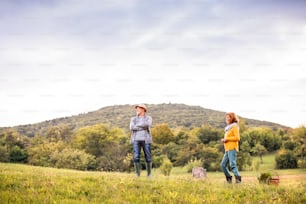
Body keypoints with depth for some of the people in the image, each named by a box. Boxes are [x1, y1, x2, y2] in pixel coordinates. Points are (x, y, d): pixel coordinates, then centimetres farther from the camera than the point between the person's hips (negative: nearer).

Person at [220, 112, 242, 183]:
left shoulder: (235, 126, -2)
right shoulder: (228, 128, 23)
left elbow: (237, 138, -13)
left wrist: (226, 139, -11)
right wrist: (224, 140, 10)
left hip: (232, 149, -9)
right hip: (227, 149, 9)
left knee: (232, 164, -20)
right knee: (223, 165, 3)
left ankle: (238, 178, -24)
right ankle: (229, 179, 13)